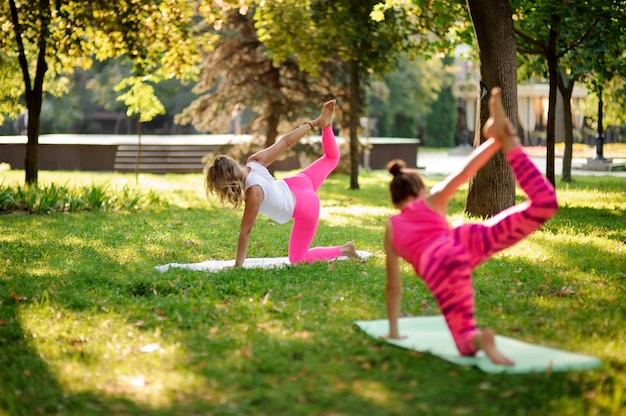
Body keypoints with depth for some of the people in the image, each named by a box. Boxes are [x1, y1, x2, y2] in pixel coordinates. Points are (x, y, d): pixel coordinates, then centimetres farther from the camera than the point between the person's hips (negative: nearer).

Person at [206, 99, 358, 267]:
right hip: (298, 184, 7)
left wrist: (238, 266, -23)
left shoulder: (254, 192, -35)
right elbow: (285, 141, -12)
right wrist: (313, 123, -2)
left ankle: (344, 250, 10)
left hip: (305, 209, -7)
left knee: (297, 260, 8)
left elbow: (245, 232, -30)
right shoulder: (254, 161, -20)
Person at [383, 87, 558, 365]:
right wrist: (495, 142, 20)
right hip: (467, 240, 0)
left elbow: (393, 287, 39)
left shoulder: (391, 228, 35)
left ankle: (479, 339, -35)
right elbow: (466, 172, 17)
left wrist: (393, 331, 48)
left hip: (438, 265, 0)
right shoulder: (432, 200, 34)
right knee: (544, 203, -1)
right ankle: (503, 138, -12)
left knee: (466, 343, 3)